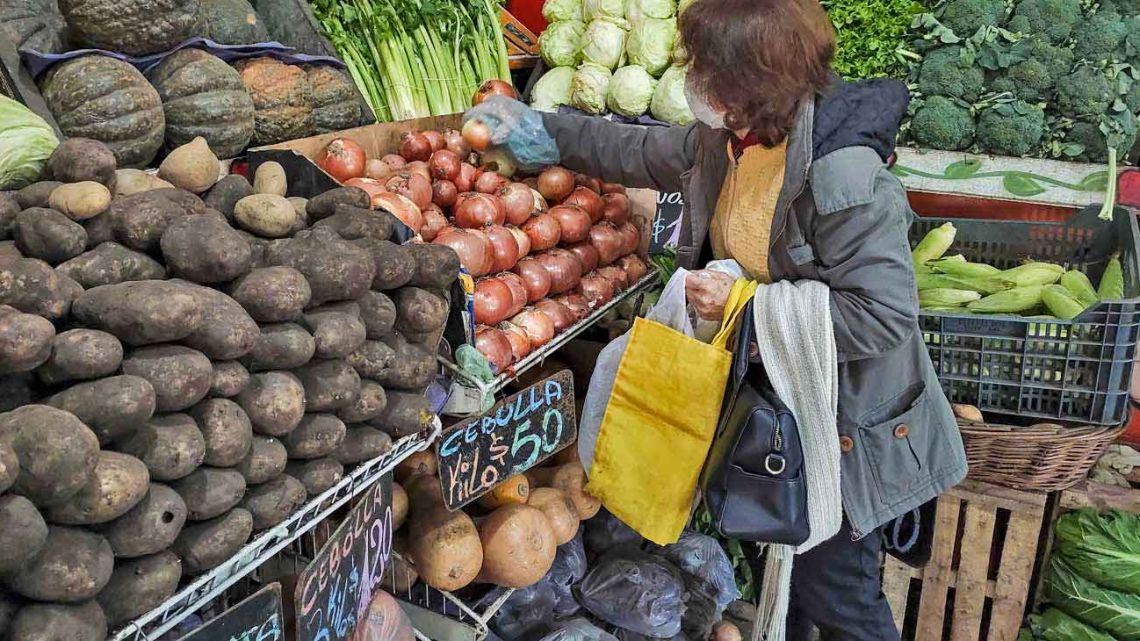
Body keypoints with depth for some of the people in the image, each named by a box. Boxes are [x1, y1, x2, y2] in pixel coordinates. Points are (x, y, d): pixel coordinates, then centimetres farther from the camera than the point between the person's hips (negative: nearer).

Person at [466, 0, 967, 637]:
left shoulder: (844, 178, -31)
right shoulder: (726, 141, -5)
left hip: (847, 424, -8)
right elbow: (640, 152, 13)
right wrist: (539, 129, 16)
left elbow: (884, 315, -31)